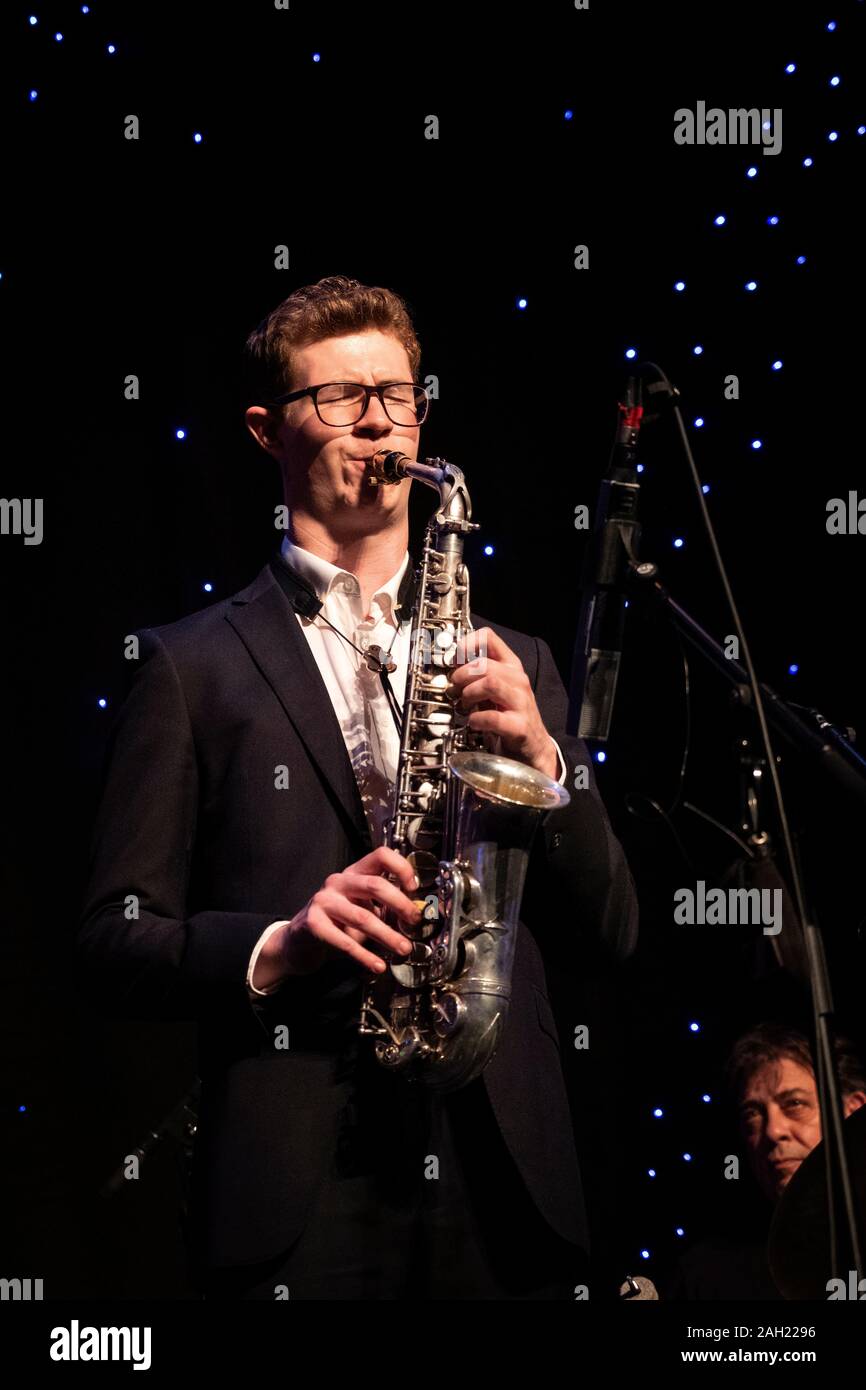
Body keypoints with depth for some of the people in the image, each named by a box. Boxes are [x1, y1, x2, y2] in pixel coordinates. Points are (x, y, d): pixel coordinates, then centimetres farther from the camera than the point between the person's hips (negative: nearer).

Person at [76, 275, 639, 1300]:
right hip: (296, 1192, -3)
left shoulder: (511, 666, 16)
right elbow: (113, 942, 3)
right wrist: (277, 948, -15)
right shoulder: (193, 667, 6)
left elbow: (609, 934, 12)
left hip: (505, 1186, 3)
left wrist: (542, 756, -4)